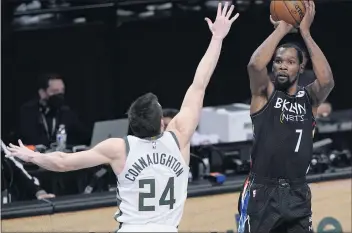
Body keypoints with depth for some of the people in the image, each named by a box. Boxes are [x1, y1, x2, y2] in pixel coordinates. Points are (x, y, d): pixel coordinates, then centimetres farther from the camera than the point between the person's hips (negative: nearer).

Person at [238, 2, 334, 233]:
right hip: (262, 192, -3)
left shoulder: (310, 98, 5)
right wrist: (281, 29, -15)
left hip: (297, 194, 3)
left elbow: (327, 80, -18)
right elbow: (255, 65, -22)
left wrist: (305, 32, -16)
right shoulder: (265, 93, 0)